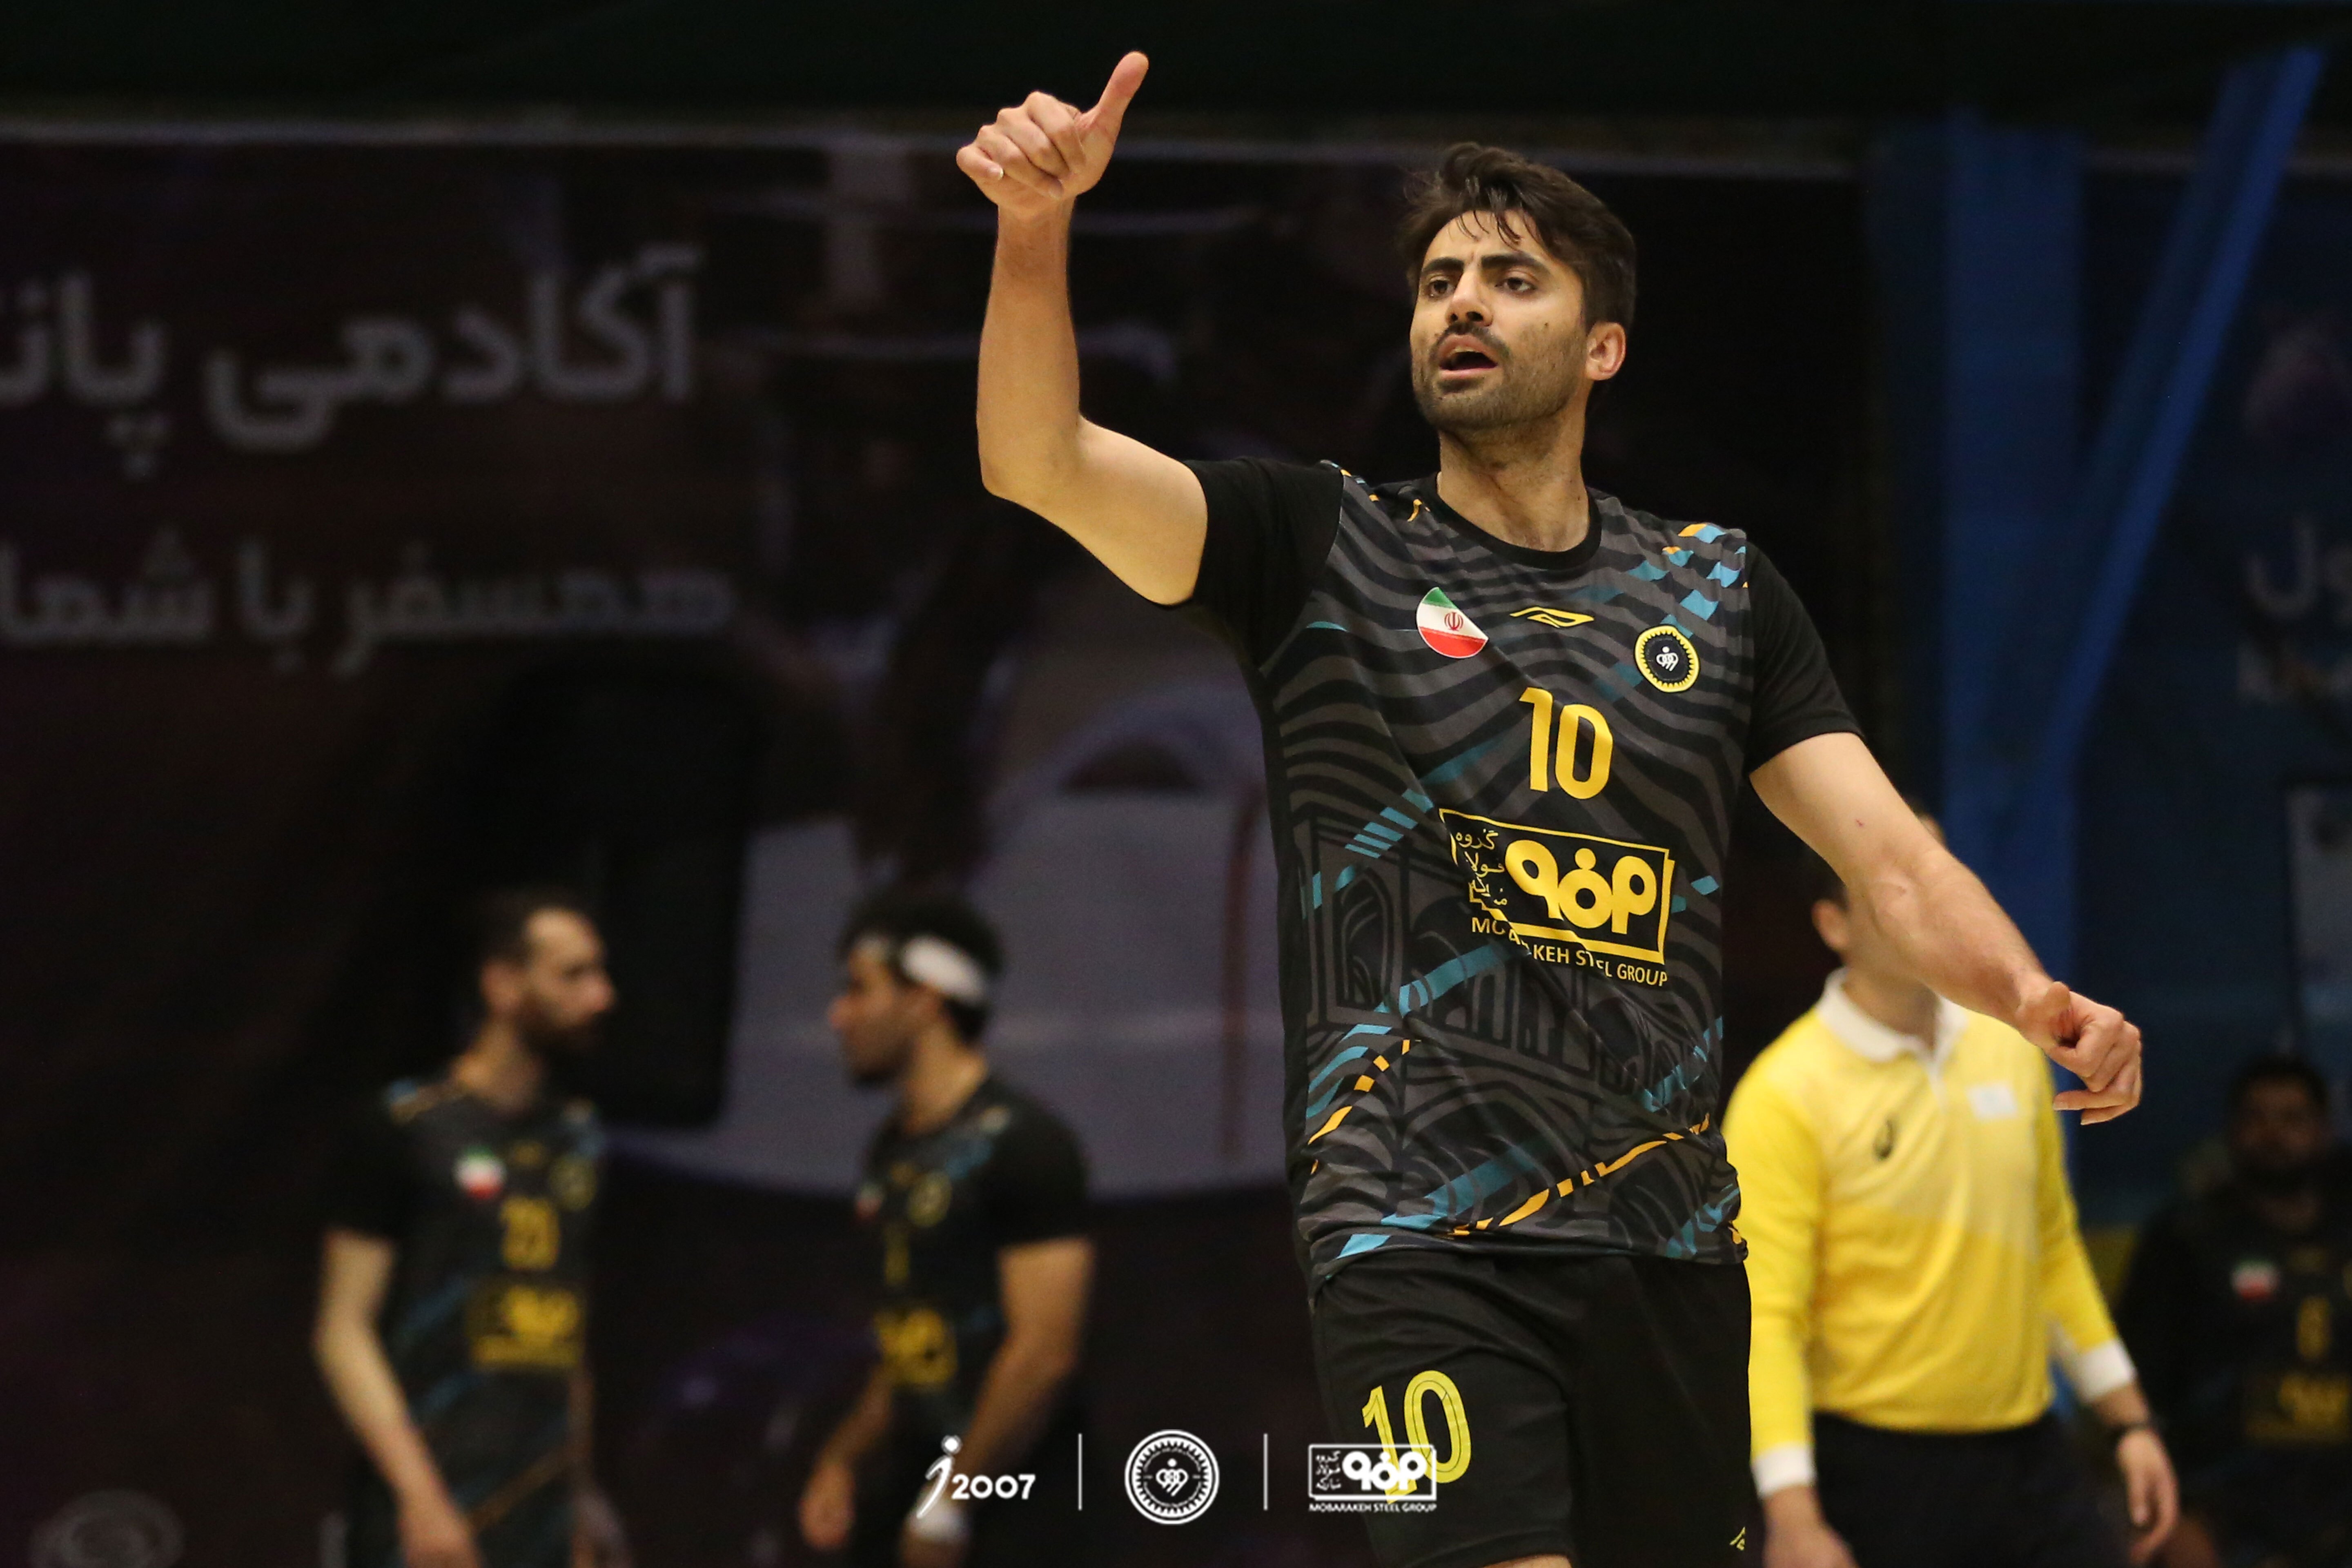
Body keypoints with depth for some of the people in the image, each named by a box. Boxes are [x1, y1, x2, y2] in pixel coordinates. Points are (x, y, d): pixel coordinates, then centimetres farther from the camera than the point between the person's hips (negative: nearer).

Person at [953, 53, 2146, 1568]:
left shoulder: (1721, 590, 12)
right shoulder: (1318, 547, 5)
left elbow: (1891, 855, 5)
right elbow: (1043, 461, -8)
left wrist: (2038, 1001, -16)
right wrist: (1037, 226, -26)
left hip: (1672, 1240, 4)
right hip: (1425, 1243, -4)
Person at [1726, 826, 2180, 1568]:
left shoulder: (2010, 1048, 9)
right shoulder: (1784, 1097, -11)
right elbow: (1767, 1319, -16)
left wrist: (2130, 1421, 17)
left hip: (2031, 1453, 5)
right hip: (1877, 1472, -5)